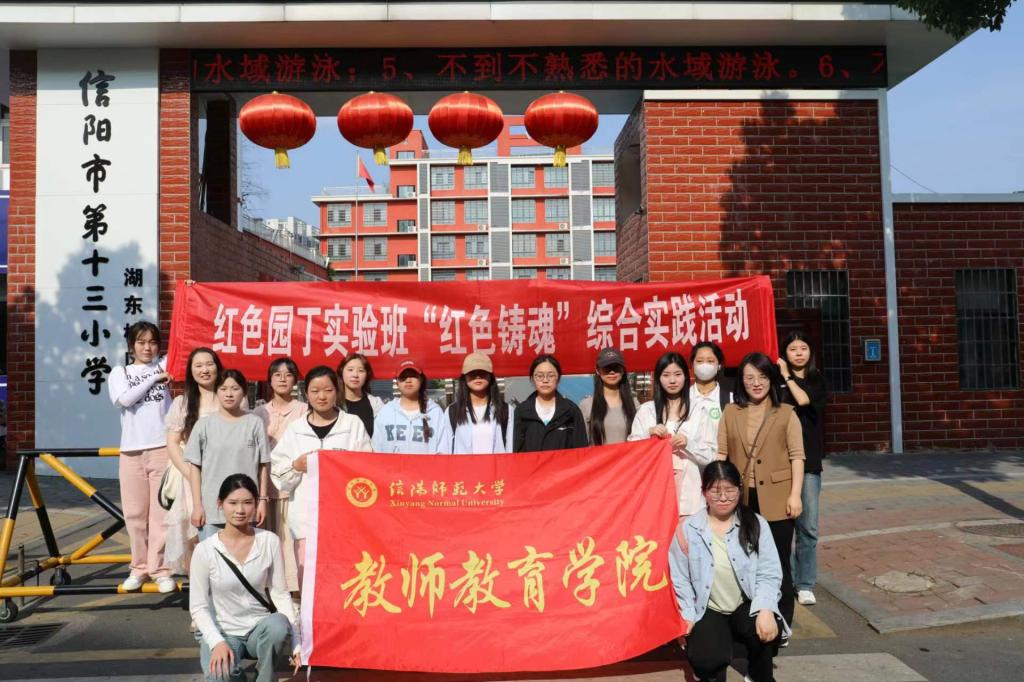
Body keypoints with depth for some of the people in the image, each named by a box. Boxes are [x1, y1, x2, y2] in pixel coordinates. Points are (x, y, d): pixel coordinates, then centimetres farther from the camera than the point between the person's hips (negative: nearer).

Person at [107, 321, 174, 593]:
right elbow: (124, 399, -7)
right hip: (131, 451, 1)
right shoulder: (119, 372, 11)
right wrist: (154, 379, -7)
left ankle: (161, 569, 8)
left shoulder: (165, 364, 10)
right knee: (135, 513, 7)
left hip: (163, 448, -1)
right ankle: (140, 567, 21)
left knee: (162, 511, -1)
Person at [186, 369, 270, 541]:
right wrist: (197, 505, -1)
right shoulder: (204, 425, 2)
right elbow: (195, 467, 3)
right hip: (211, 509, 0)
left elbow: (263, 465, 4)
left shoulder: (255, 423, 1)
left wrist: (262, 500, 1)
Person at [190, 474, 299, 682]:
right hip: (223, 632, 0)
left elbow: (280, 594, -4)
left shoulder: (270, 542, -6)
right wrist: (217, 642, -20)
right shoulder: (205, 550, -9)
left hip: (260, 629, 1)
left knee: (278, 624, -34)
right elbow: (198, 606, -5)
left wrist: (296, 642, -12)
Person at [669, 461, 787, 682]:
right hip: (708, 610, -1)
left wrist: (765, 610, -22)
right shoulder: (687, 529, -5)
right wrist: (687, 617, -9)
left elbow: (769, 574, -7)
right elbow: (680, 580, -1)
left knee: (766, 631, -31)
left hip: (746, 605, 1)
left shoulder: (756, 524, 0)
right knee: (707, 660, -26)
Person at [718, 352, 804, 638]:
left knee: (778, 563, 7)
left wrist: (795, 494, -8)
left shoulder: (786, 413, 3)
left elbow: (797, 456, -1)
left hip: (776, 501, -2)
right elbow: (721, 453, 6)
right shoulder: (730, 413, 8)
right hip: (741, 500, 2)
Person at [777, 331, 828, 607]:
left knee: (808, 526, 0)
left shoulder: (816, 380, 11)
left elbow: (803, 400, -10)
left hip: (809, 459, 1)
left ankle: (805, 584, 11)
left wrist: (787, 376, 0)